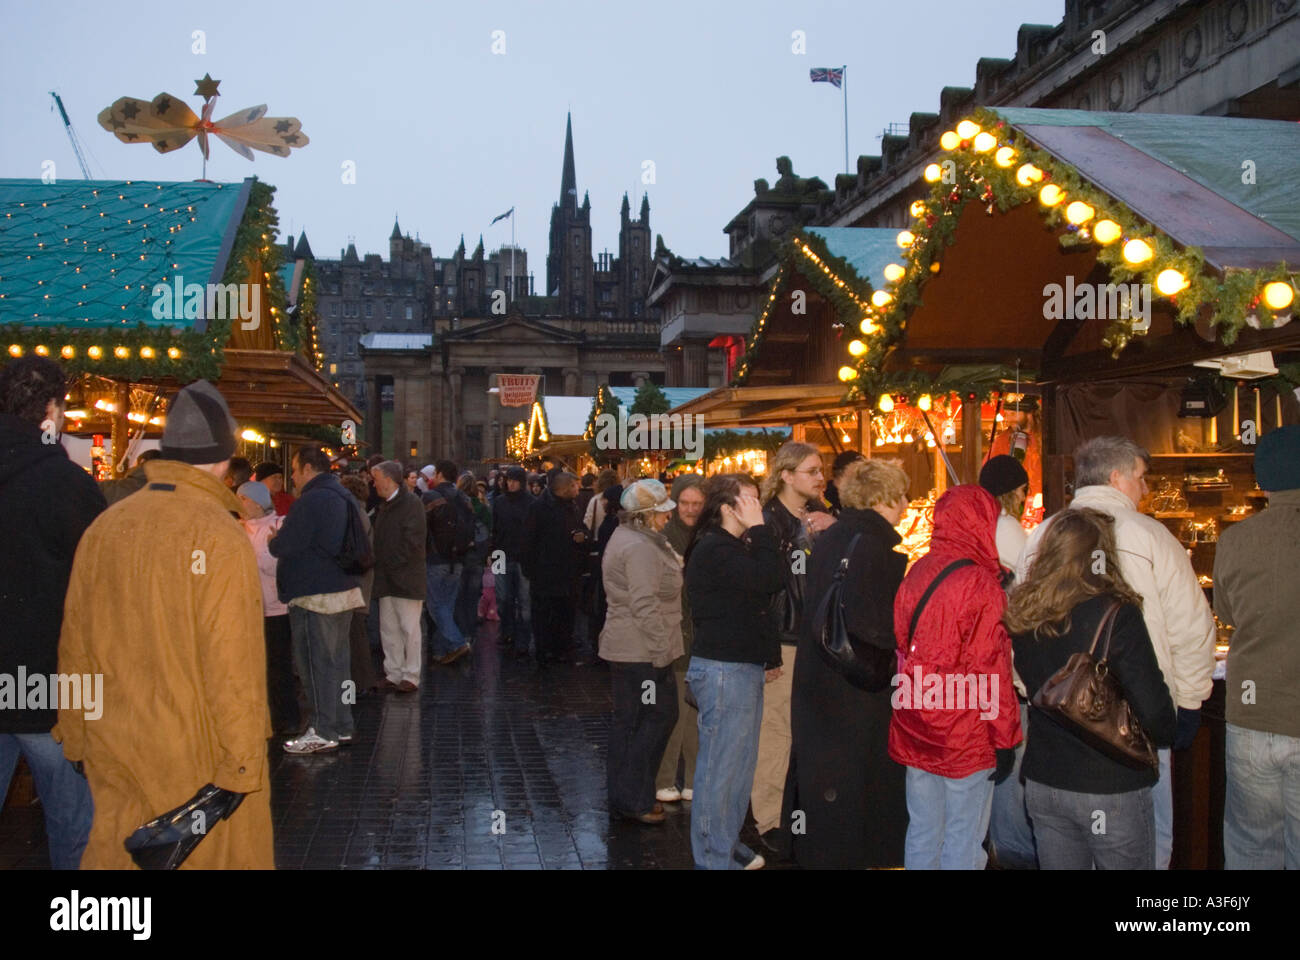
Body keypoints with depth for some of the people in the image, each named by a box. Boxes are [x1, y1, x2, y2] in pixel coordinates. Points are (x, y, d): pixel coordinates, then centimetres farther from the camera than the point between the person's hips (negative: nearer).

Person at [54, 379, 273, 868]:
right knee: (218, 854, 10)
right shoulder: (220, 537, -17)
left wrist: (75, 739, 18)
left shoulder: (103, 527, 1)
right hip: (197, 756, -5)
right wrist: (239, 764, -12)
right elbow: (232, 666, -19)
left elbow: (74, 647, 7)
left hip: (114, 752, 6)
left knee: (116, 856, 17)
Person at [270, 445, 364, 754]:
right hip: (343, 589, 10)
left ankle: (322, 731, 1)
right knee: (338, 660, 14)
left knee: (315, 663, -3)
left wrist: (273, 541, 5)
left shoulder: (313, 500, -16)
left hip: (316, 594, -9)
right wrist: (282, 540, 21)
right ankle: (342, 726, 21)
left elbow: (285, 546, -19)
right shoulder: (341, 496, 14)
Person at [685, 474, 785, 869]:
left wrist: (768, 656, 15)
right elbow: (771, 578, -27)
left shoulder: (733, 547, 15)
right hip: (723, 670, -11)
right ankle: (714, 858, 11)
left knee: (741, 762, 19)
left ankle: (727, 843, 33)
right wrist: (759, 529, -19)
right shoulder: (714, 550, -19)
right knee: (720, 767, -1)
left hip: (743, 667, 11)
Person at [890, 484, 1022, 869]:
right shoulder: (981, 584, -16)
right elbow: (992, 671, -16)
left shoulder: (915, 574, 4)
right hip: (965, 737, -6)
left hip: (914, 732, 7)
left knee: (921, 833, 16)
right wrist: (1005, 739, -8)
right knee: (963, 842, 4)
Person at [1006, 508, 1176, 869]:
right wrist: (1168, 734, 3)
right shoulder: (1115, 615, -17)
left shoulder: (1021, 615, -3)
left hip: (1041, 784, 5)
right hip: (1110, 789, -4)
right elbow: (1153, 709, -15)